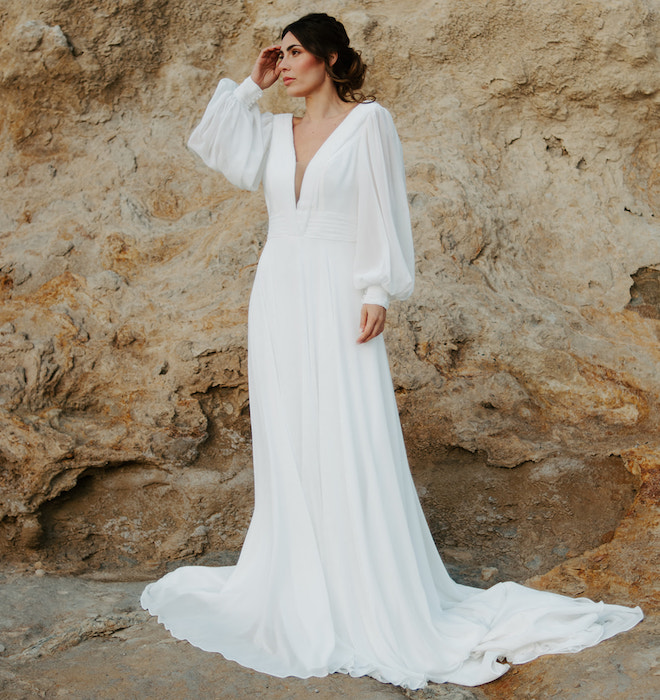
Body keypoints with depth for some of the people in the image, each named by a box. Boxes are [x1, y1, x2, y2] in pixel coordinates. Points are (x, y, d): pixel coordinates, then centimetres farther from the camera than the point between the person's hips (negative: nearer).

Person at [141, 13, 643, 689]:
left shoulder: (368, 121, -1)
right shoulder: (277, 131, 15)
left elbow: (384, 211, -6)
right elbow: (212, 144, 7)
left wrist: (377, 292, -14)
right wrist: (251, 84, 10)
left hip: (336, 300, -6)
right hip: (277, 300, 6)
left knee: (351, 448, -6)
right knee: (284, 448, 8)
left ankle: (382, 603, 3)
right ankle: (298, 587, 20)